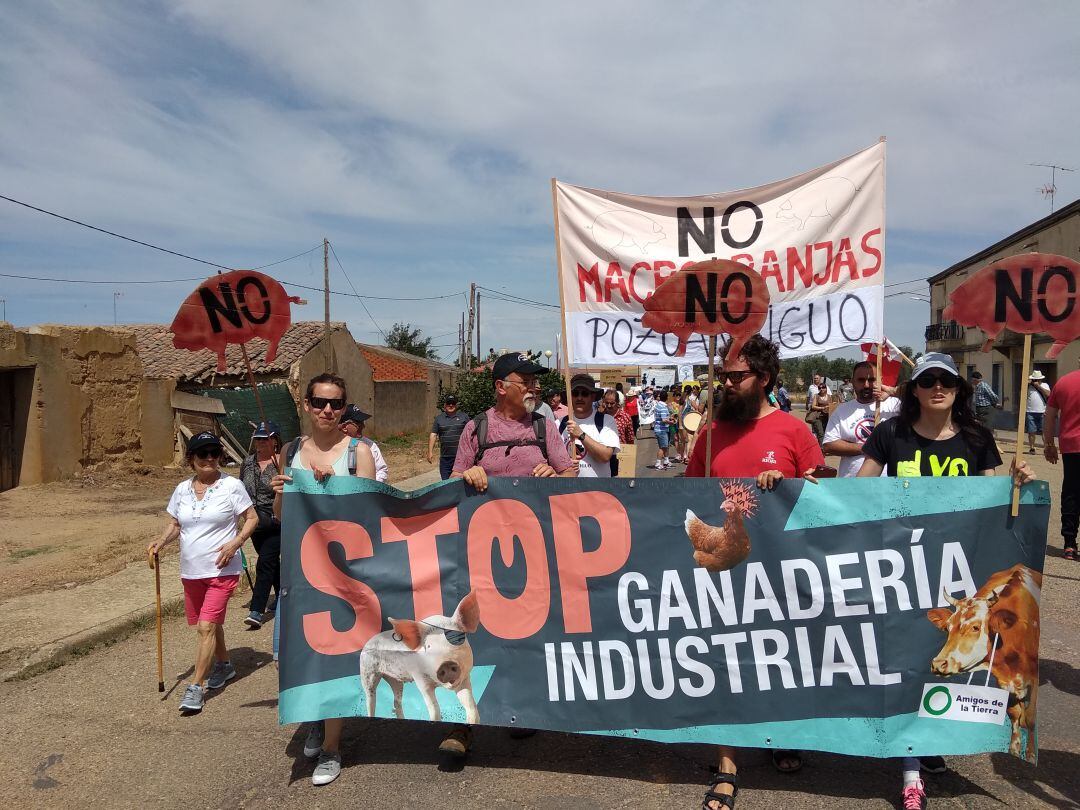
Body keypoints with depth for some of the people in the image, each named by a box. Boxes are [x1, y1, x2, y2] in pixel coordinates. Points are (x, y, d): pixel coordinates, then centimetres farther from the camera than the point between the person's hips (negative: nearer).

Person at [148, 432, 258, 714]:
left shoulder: (231, 485, -7)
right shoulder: (182, 489, 6)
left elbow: (252, 518, -4)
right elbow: (175, 524, 16)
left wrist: (235, 542, -19)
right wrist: (162, 541, -4)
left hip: (221, 570, -5)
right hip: (191, 571, 6)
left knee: (207, 626, -12)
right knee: (209, 624, 19)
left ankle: (195, 688, -6)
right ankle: (224, 665, 42)